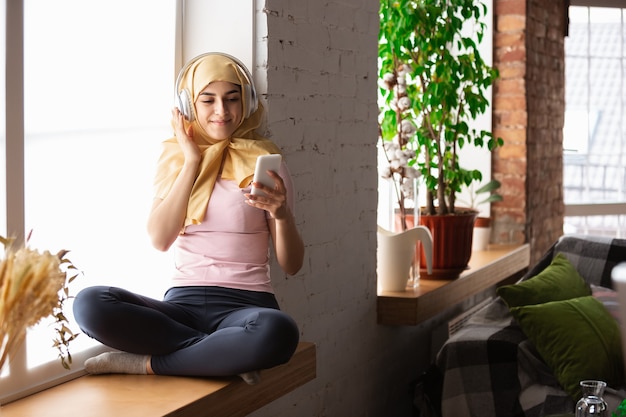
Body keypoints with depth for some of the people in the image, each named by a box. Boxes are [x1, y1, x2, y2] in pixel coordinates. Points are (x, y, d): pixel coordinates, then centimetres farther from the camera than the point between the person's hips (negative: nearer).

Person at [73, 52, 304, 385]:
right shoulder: (175, 158, 13)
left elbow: (291, 265, 4)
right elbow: (160, 239, -4)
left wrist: (282, 213, -16)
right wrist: (192, 162, -3)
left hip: (246, 304, -2)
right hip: (183, 302, 2)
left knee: (278, 332, -39)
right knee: (89, 303, -26)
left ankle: (145, 362, -19)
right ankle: (228, 354, -20)